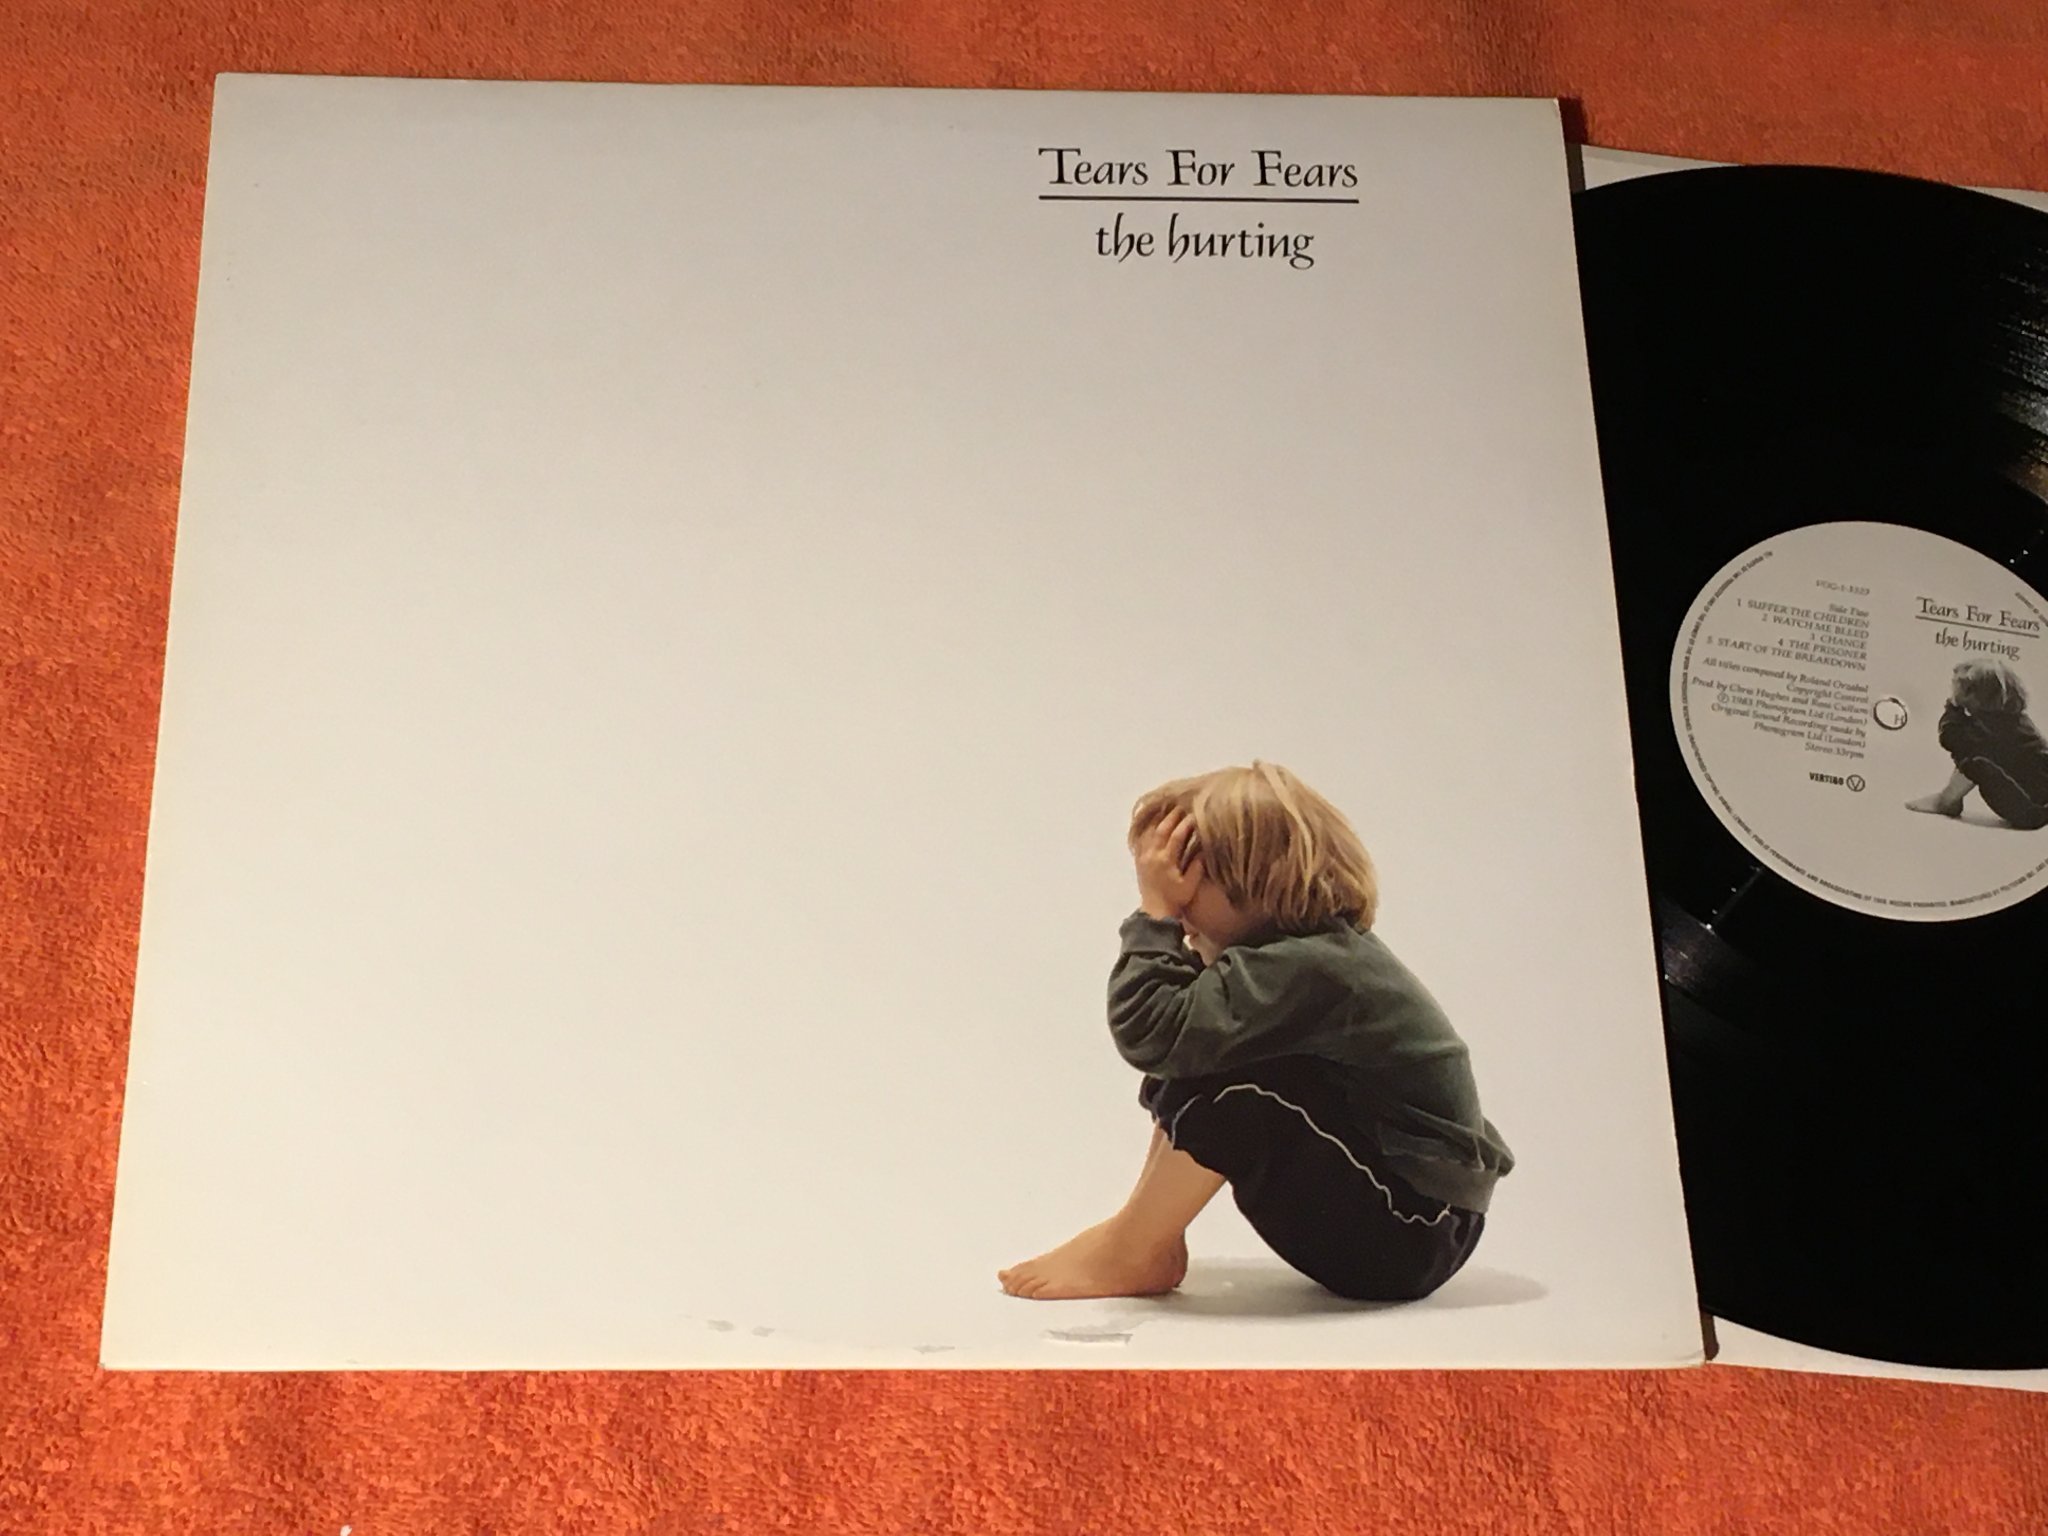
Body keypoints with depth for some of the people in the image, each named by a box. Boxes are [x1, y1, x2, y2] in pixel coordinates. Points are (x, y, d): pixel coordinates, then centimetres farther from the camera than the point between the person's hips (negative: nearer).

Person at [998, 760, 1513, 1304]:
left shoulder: (1303, 968, -25)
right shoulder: (1318, 951, 7)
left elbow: (1149, 1033, -33)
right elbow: (1183, 1024, 11)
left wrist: (1154, 912, -21)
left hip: (1413, 1237, -10)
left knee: (1229, 1080, -26)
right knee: (1189, 1066, 5)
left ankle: (1128, 1254, -10)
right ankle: (1152, 1241, 3)